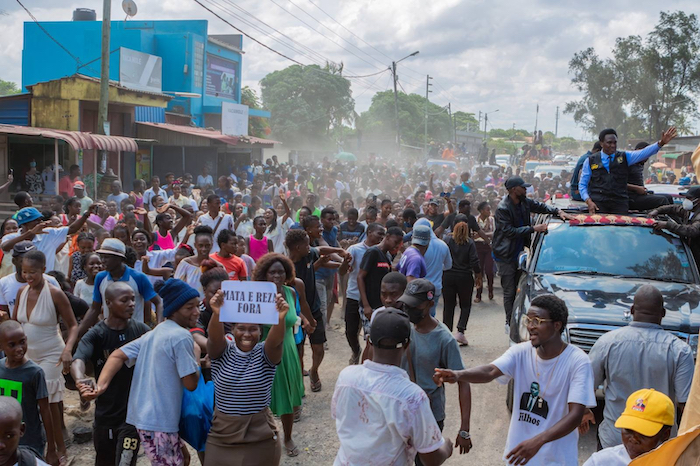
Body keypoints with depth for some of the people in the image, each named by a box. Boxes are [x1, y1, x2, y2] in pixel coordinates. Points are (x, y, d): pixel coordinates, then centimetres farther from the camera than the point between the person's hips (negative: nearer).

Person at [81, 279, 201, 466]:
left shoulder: (154, 334, 13)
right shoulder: (182, 336, -15)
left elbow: (118, 355, 6)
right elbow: (191, 383, -15)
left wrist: (101, 386, -7)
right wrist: (196, 354, 1)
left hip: (144, 416, 10)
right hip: (159, 423, -10)